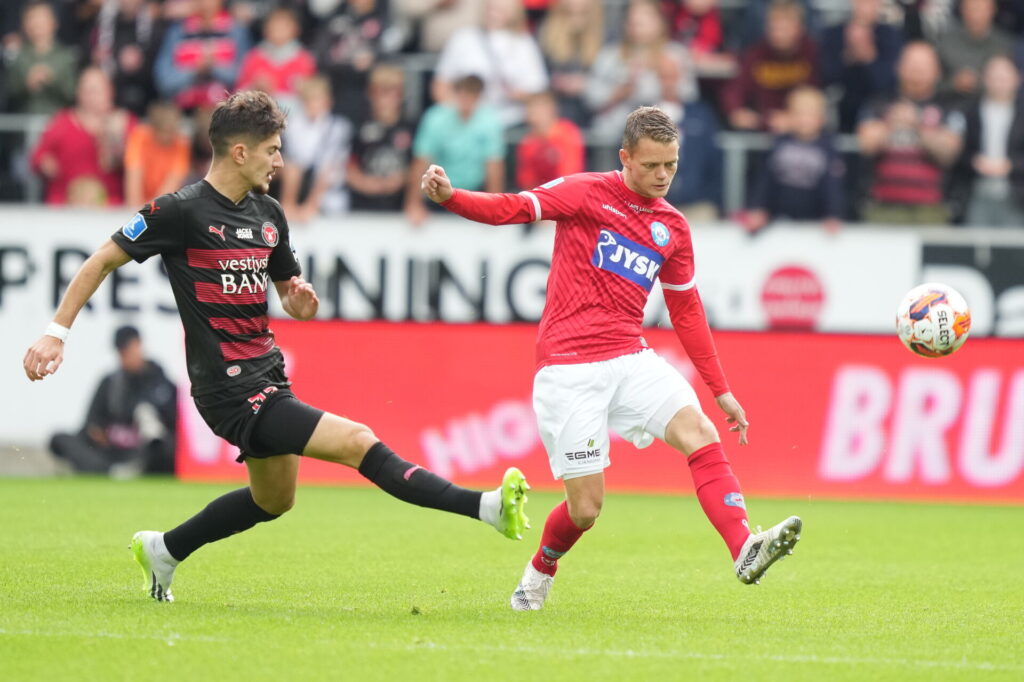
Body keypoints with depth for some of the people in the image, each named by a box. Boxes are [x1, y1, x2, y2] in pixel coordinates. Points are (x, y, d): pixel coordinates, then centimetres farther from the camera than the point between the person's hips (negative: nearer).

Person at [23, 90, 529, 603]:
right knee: (356, 442, -18)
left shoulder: (268, 215, 10)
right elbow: (102, 261, -7)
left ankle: (162, 550, 40)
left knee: (273, 500, 24)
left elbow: (294, 299, 20)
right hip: (230, 388, -9)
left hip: (268, 377, 9)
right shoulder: (182, 210, -13)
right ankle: (485, 506, -22)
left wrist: (302, 300, -5)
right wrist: (56, 332, -11)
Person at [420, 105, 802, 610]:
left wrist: (721, 390, 19)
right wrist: (449, 197, -30)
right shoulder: (587, 193, -2)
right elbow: (511, 208, -11)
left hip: (630, 358, 5)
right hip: (568, 369, -5)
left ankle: (745, 550, -31)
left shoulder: (673, 228, 13)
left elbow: (686, 312, 21)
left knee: (702, 435, -20)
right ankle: (538, 574, 26)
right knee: (585, 508, -4)